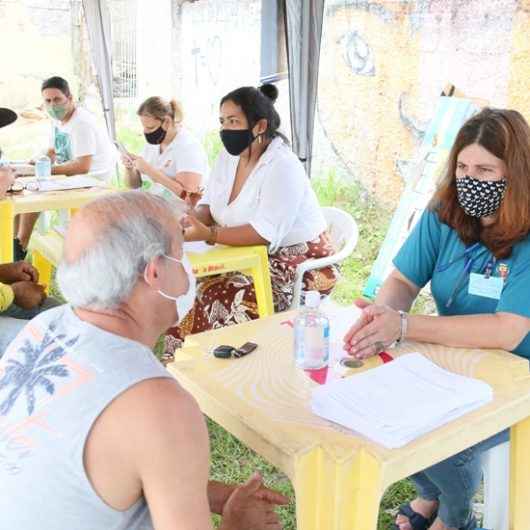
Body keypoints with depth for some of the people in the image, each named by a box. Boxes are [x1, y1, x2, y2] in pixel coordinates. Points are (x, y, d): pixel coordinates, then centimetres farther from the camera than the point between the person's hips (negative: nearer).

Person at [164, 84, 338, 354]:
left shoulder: (282, 167, -20)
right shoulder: (228, 156, 5)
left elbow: (265, 235, -26)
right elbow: (209, 205, 9)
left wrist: (209, 234, -29)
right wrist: (193, 219, -13)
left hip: (298, 262, -8)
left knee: (220, 299, -26)